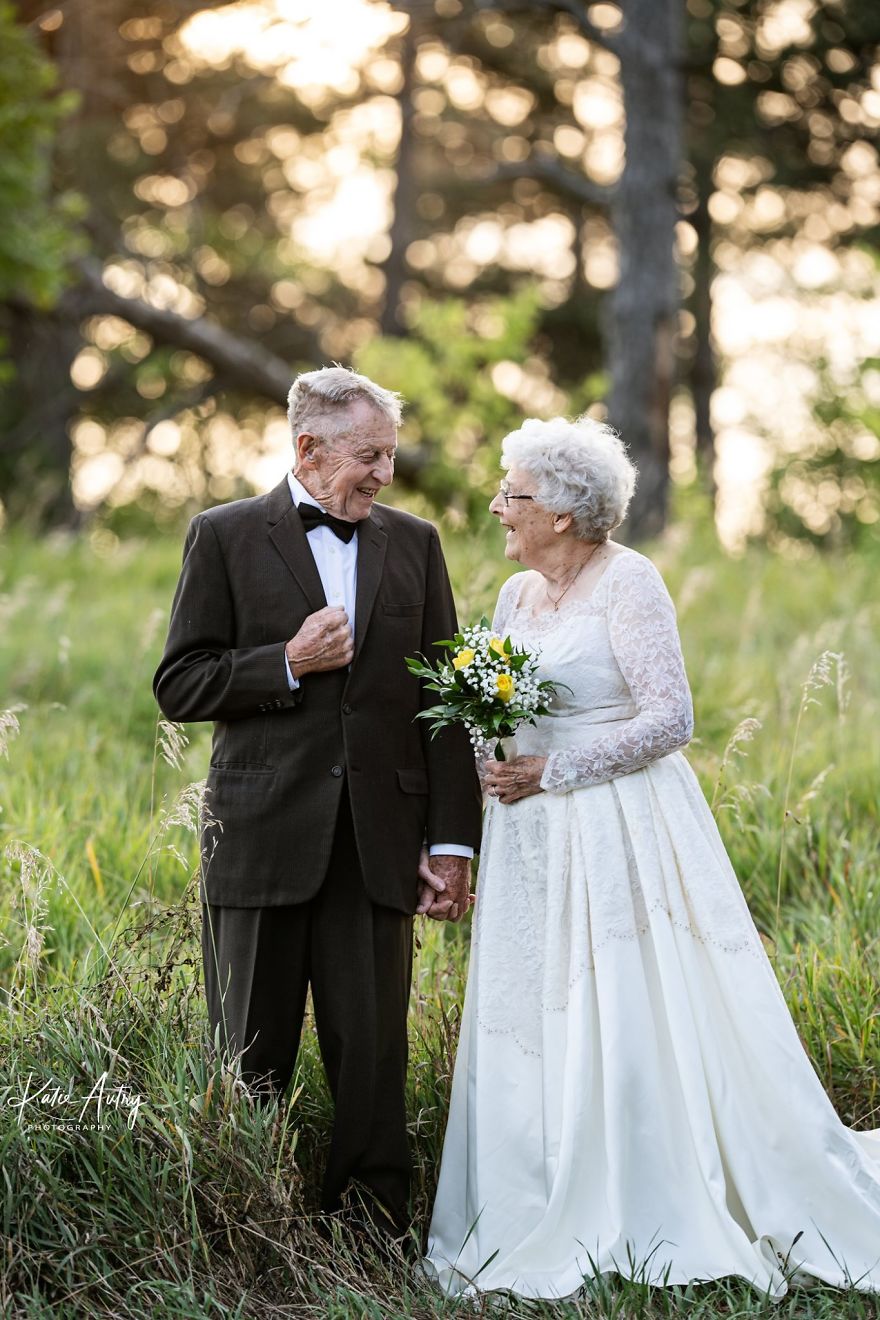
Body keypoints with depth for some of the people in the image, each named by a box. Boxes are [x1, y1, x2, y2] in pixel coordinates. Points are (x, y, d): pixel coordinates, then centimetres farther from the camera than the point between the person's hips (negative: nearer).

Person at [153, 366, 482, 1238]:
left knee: (374, 1058, 3)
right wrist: (287, 664, -14)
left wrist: (452, 839, 2)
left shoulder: (413, 544, 10)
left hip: (378, 840, 2)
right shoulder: (225, 537, 2)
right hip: (262, 837, -2)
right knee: (249, 1065, 5)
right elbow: (178, 687, 0)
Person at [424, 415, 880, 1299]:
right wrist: (491, 767, -1)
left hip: (618, 835, -8)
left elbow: (670, 718, -15)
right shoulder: (517, 594, 13)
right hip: (533, 845, 8)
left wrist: (550, 773, -18)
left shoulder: (628, 584, -10)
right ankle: (547, 1231, 16)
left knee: (632, 1023, -5)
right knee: (531, 1031, 7)